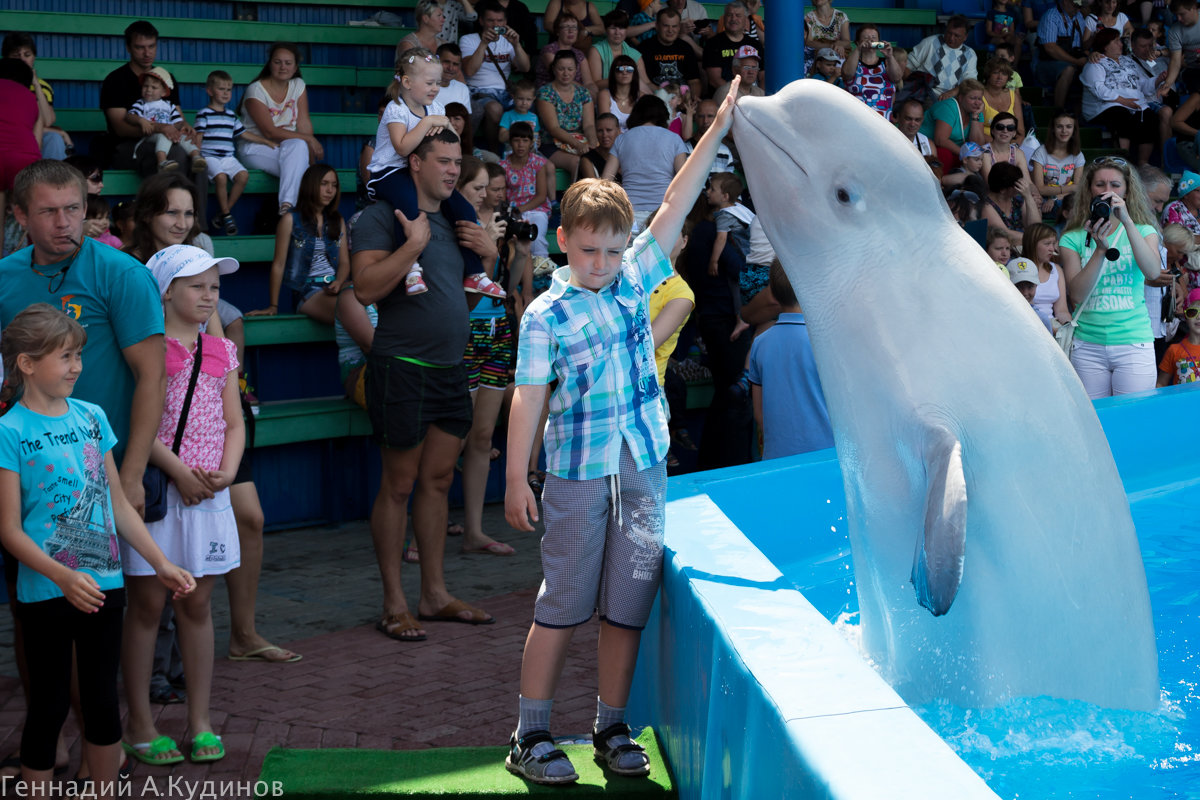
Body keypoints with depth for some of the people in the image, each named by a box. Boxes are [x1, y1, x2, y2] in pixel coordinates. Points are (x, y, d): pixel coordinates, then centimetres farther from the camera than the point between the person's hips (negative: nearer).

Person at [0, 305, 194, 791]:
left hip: (104, 583, 5)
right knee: (50, 707, 5)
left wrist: (161, 564, 9)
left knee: (103, 702, 12)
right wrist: (63, 577, -24)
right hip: (45, 592, -4)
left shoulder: (91, 417, 6)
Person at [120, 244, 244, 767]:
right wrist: (177, 470, -17)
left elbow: (234, 422, 12)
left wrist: (226, 471, -5)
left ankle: (200, 720, 18)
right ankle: (140, 725, 10)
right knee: (146, 605, 2)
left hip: (208, 493, 5)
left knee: (197, 606, 11)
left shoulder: (221, 352, 12)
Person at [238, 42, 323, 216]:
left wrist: (310, 154, -15)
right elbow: (270, 132, -16)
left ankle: (286, 204, -45)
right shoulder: (256, 91, -10)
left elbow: (304, 122, -1)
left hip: (287, 149, 4)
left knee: (299, 147, -32)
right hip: (256, 149, -4)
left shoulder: (298, 86, 7)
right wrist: (309, 139, -17)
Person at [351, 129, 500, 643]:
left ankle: (435, 595, 20)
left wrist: (489, 254, 6)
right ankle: (393, 604, 6)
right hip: (403, 368, -7)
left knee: (438, 481, 12)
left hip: (450, 369, 7)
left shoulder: (455, 223, 17)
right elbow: (366, 287, -19)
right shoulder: (382, 217, -7)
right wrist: (413, 245, -23)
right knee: (399, 486, -1)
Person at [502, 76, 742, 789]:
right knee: (563, 606, 1)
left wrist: (718, 130, -2)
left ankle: (613, 729, 19)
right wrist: (517, 480, -9)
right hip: (578, 475, -4)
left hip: (645, 468, 4)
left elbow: (675, 208, 2)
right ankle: (531, 736, 10)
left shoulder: (635, 279, 6)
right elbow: (529, 400, -7)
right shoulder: (546, 315, -6)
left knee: (627, 606, 8)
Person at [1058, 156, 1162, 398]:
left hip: (1134, 344, 0)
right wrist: (1101, 249, -19)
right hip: (1088, 344, 0)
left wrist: (1127, 222, -21)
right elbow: (1077, 294, -8)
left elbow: (1153, 272, -16)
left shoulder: (1143, 231, 6)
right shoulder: (1073, 239, 4)